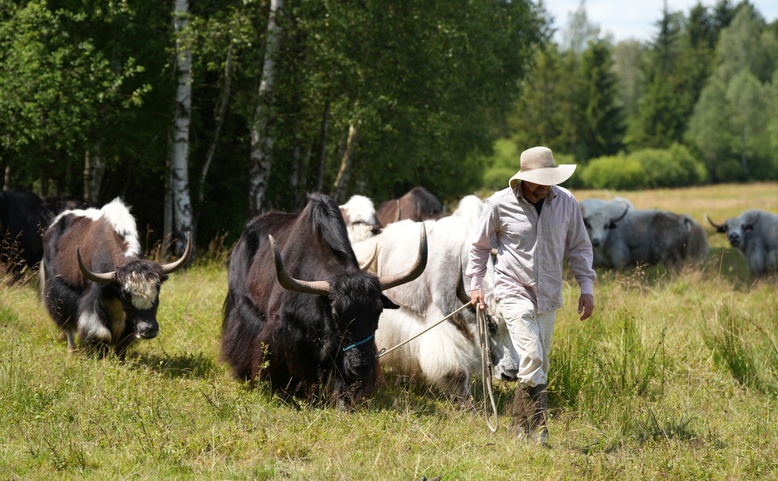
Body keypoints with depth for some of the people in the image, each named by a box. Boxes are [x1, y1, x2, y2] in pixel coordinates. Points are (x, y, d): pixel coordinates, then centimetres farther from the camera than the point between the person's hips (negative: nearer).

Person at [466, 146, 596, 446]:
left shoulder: (566, 202, 0)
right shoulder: (500, 204, -8)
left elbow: (579, 247, 11)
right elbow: (479, 245, 7)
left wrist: (586, 288, 5)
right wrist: (475, 285, 5)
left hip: (548, 295, 4)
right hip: (514, 291, -4)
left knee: (539, 364, 9)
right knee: (531, 357, -18)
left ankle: (521, 427, 22)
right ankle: (538, 429, -15)